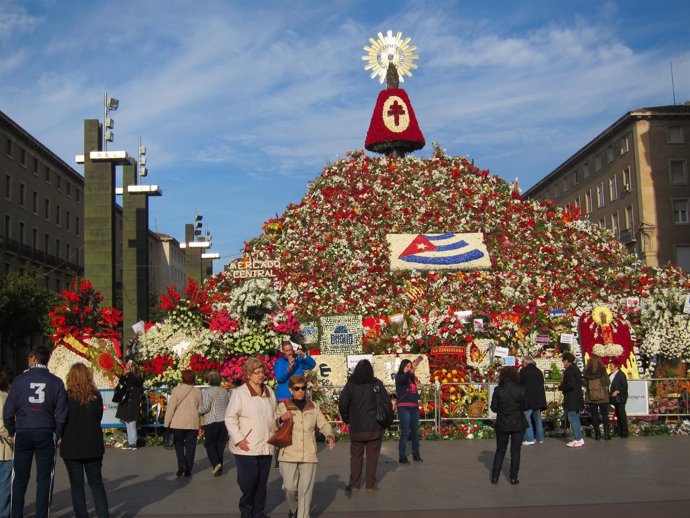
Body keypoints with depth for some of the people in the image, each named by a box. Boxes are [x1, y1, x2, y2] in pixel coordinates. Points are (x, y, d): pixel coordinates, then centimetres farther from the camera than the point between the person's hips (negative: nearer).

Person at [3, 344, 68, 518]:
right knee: (44, 480, 6)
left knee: (19, 479, 10)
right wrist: (57, 435, 8)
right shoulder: (56, 382, 0)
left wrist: (12, 432, 9)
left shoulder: (20, 379, -1)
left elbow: (8, 411, -2)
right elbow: (61, 413, -2)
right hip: (46, 434, 0)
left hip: (23, 433, 0)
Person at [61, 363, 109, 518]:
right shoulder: (96, 396, -4)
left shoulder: (67, 397, -13)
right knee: (96, 482, 14)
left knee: (77, 485, 7)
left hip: (72, 447, -3)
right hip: (93, 445, 3)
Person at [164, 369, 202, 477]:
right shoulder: (198, 391, 1)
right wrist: (199, 423, 18)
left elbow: (170, 407, -7)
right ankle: (188, 470, 8)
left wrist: (167, 423, 1)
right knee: (190, 446, 8)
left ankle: (181, 464, -5)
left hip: (178, 423, -1)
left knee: (179, 444, 15)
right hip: (193, 423, 1)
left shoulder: (176, 390, -7)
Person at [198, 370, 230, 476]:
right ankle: (219, 468, 12)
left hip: (211, 421, -5)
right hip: (224, 420, 5)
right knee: (220, 444, 10)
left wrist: (197, 412, -1)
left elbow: (205, 407, -17)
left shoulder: (206, 391, -9)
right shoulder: (225, 391, 7)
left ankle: (216, 463, -15)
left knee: (210, 444, 6)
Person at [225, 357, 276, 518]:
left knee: (262, 482, 11)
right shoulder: (239, 393, -8)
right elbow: (230, 418, -8)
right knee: (248, 481, -3)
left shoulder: (269, 392, 10)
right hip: (246, 448, -5)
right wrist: (238, 439, -14)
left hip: (266, 447, 5)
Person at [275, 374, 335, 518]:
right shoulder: (283, 406, 2)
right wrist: (281, 419, -17)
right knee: (289, 487, 1)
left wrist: (330, 436, -9)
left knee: (305, 489, 1)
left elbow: (323, 425, 12)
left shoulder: (314, 407, 8)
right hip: (289, 454, -1)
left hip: (308, 455, 1)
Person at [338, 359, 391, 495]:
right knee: (372, 456, 9)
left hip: (356, 428, 1)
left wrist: (347, 419, 8)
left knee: (356, 456, 12)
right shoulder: (376, 384, -4)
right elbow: (387, 402, -6)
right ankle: (370, 485, 11)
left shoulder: (350, 385, -2)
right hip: (375, 428, -1)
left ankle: (353, 484, 10)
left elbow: (342, 403, -5)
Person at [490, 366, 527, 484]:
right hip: (518, 424, 0)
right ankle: (513, 477, 8)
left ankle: (495, 476, 12)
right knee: (515, 450, 9)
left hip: (502, 425, 1)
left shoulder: (498, 390, -10)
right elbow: (525, 406, -4)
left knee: (500, 450, 14)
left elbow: (494, 408, -6)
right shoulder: (520, 389, -10)